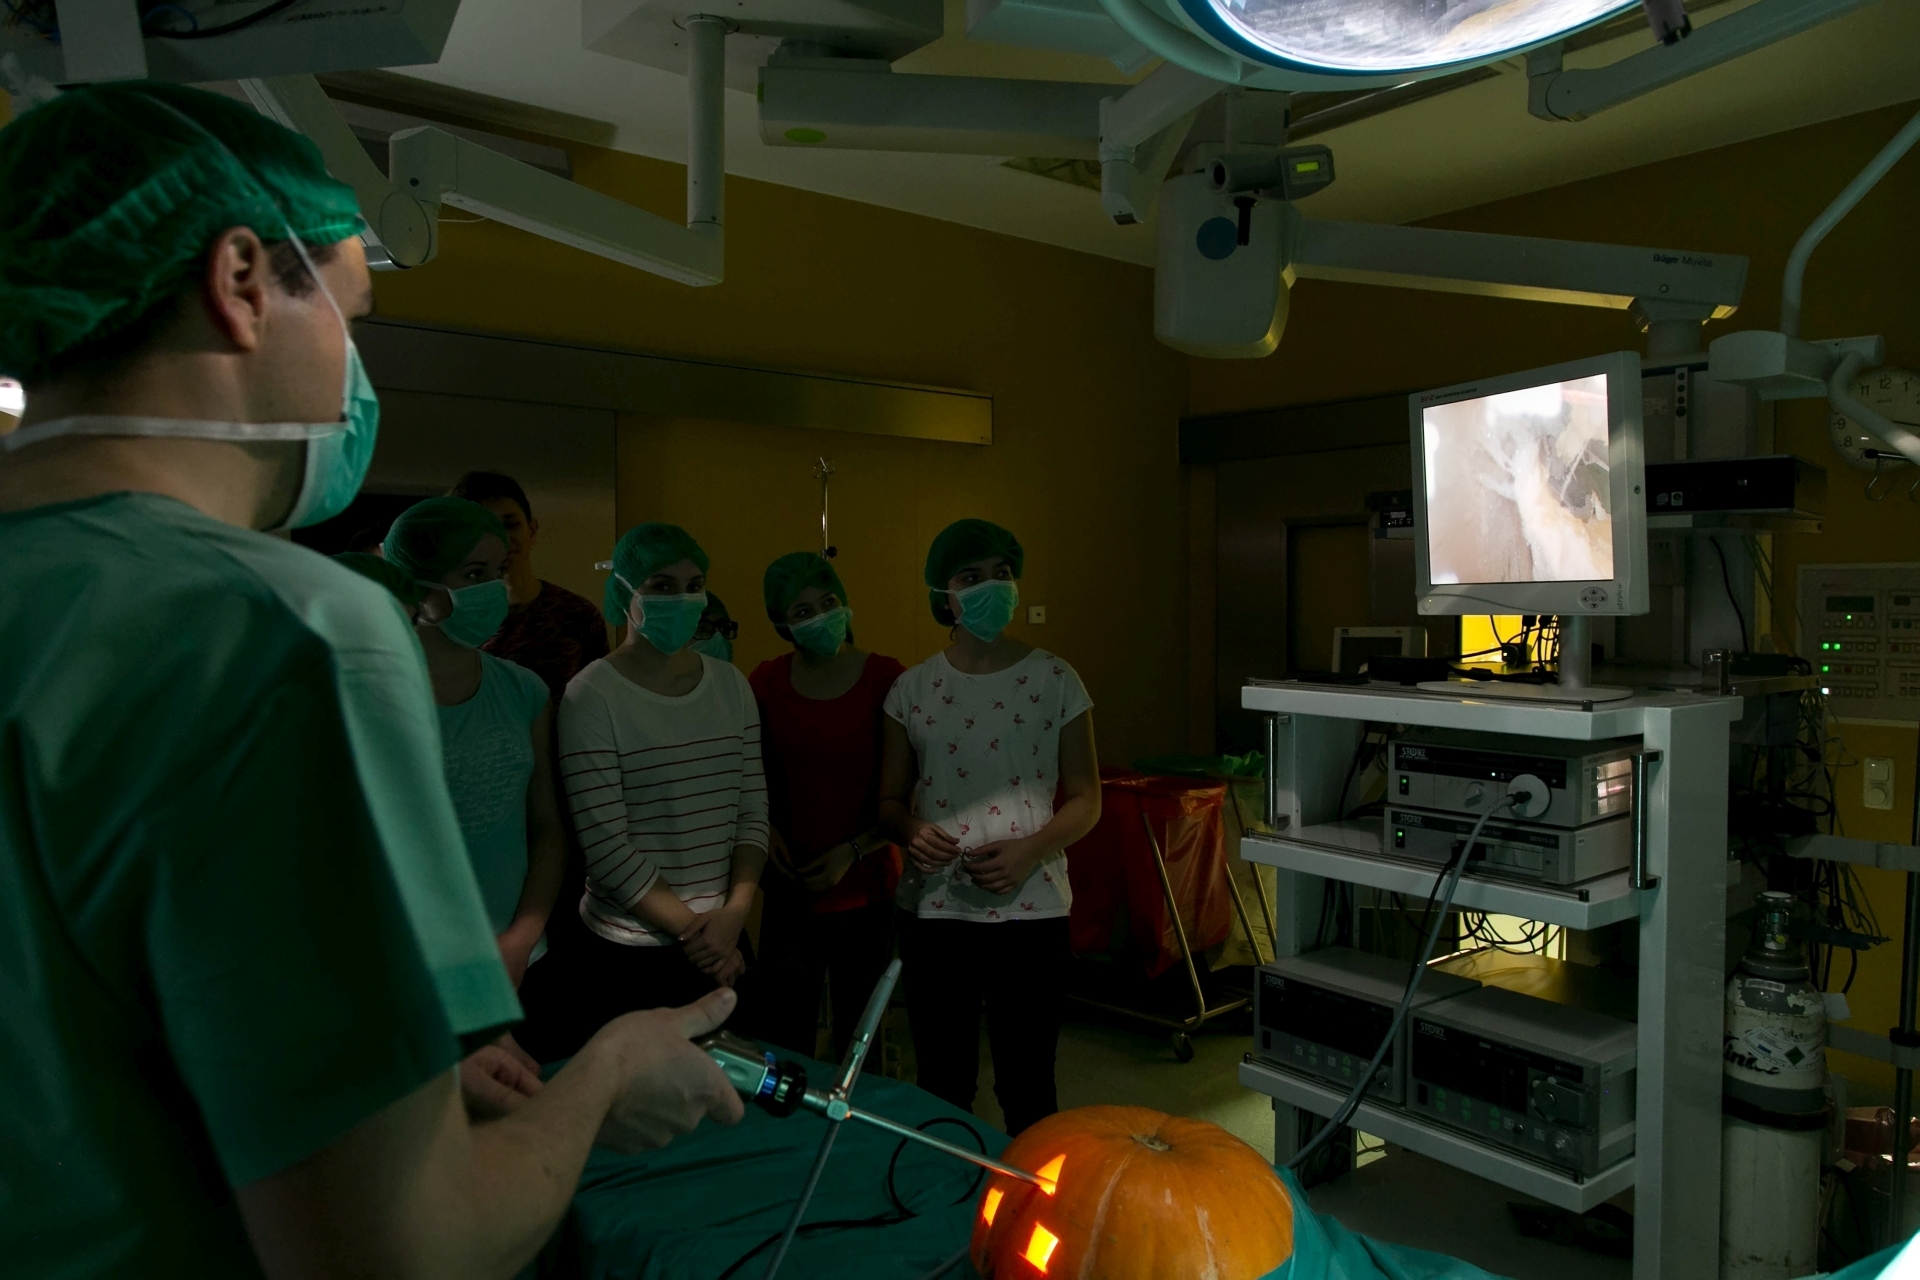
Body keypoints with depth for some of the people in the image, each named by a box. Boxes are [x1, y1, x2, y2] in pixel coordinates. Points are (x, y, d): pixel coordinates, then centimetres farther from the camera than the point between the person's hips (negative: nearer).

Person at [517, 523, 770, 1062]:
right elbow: (606, 846, -14)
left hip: (724, 949, 5)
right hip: (625, 955, -4)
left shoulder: (730, 684, 5)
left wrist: (734, 912, -8)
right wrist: (691, 929, -12)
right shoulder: (592, 695, -10)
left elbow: (753, 812, 5)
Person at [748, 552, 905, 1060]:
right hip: (791, 892, 2)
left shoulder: (886, 679, -7)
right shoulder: (767, 683, 1)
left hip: (865, 890, -1)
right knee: (780, 1041, 6)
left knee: (859, 1046, 12)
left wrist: (851, 851, -10)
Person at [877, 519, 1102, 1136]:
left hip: (1030, 910, -1)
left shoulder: (1055, 680, -1)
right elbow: (890, 799, 9)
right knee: (942, 1086, 13)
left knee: (1027, 1088, 8)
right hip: (933, 910, 2)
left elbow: (1085, 800, 2)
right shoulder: (912, 689, 4)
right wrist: (912, 831, -13)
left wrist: (1030, 850, -15)